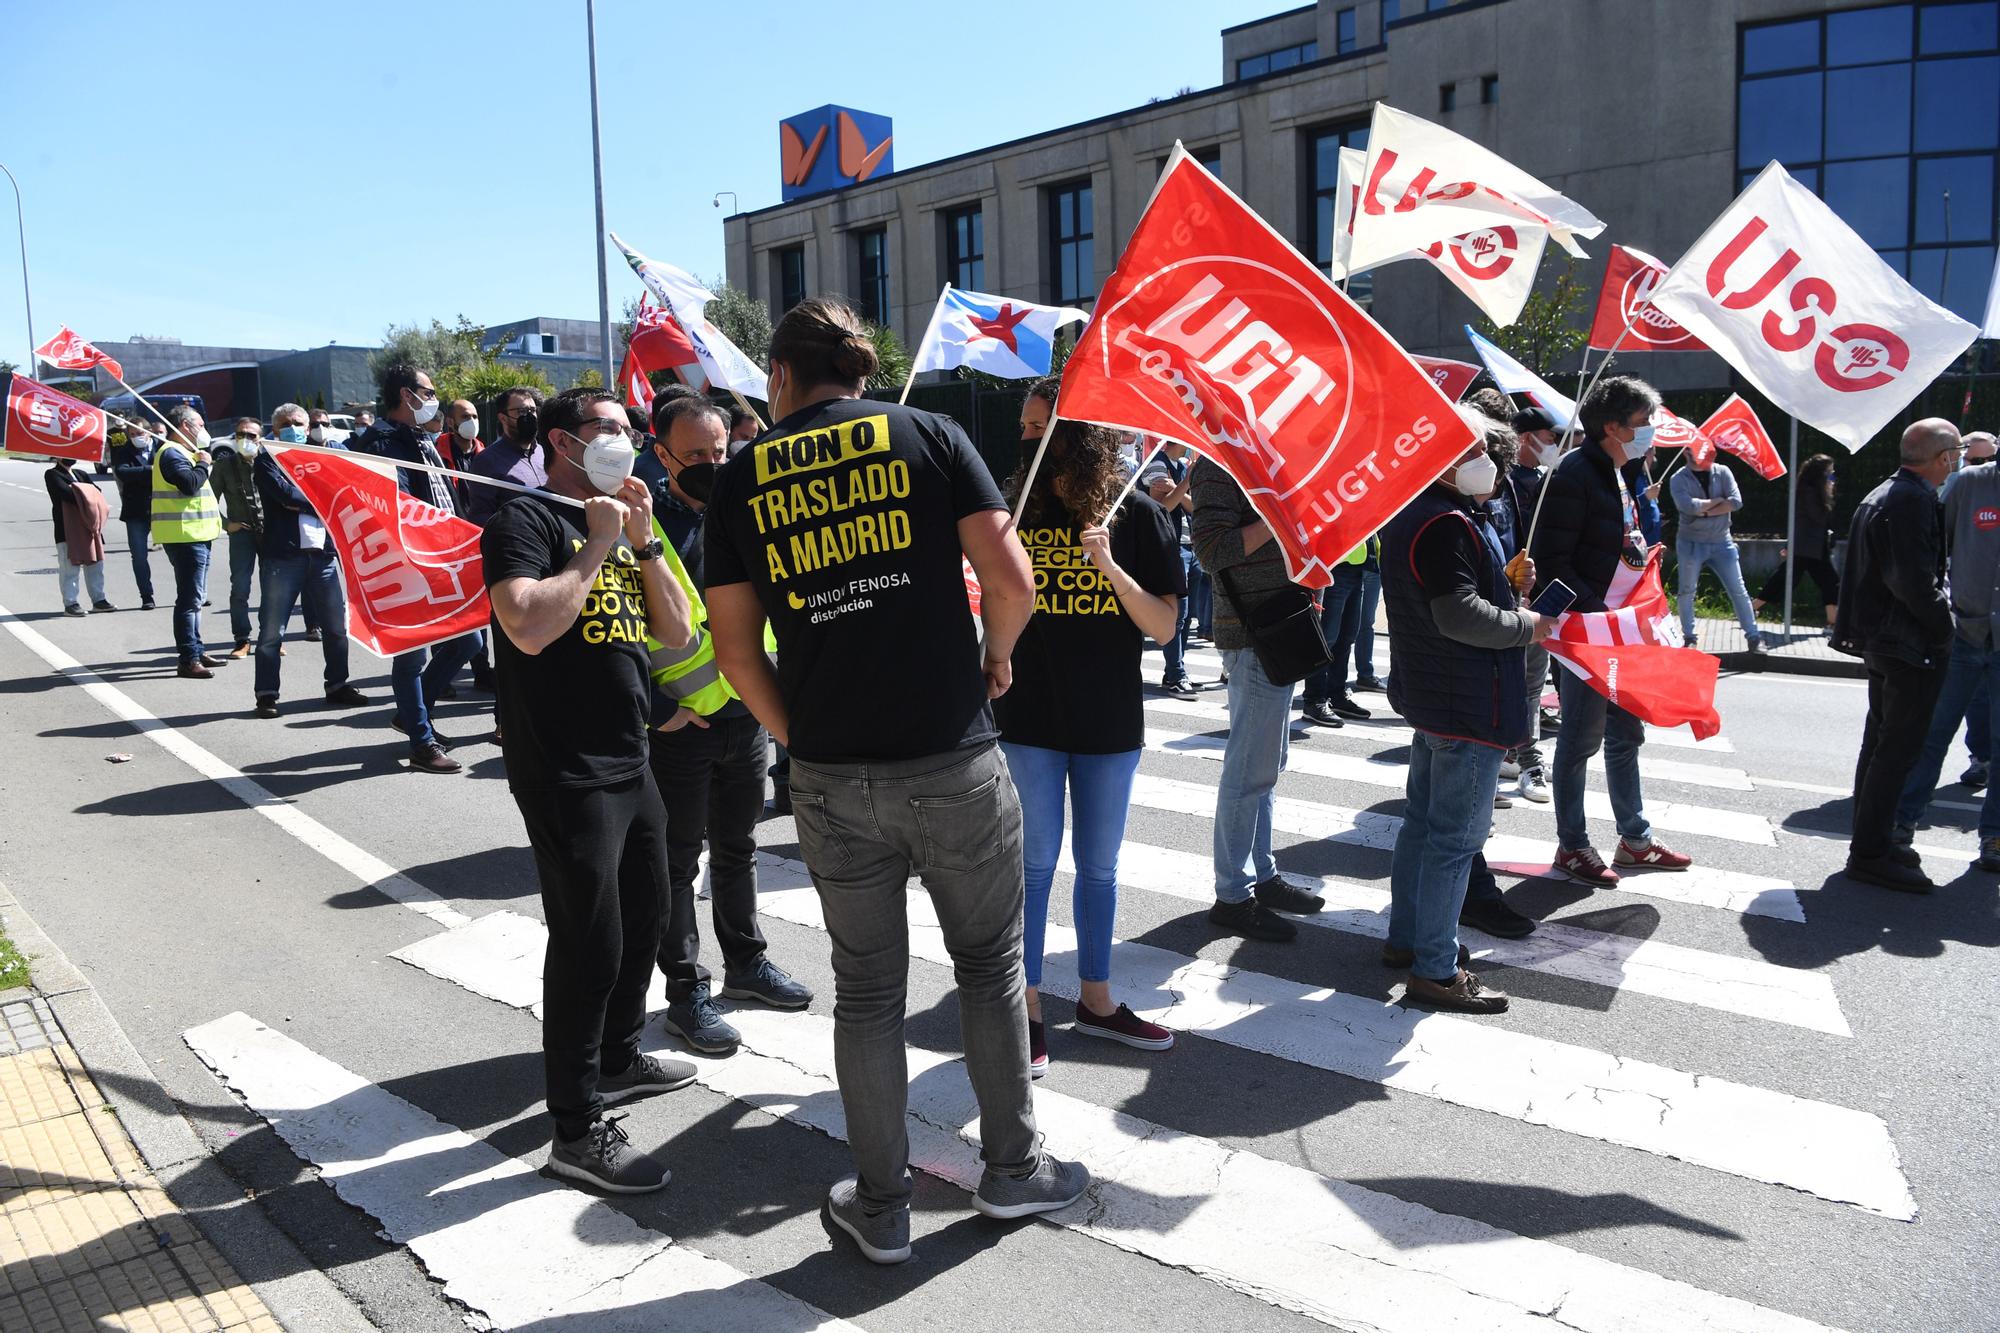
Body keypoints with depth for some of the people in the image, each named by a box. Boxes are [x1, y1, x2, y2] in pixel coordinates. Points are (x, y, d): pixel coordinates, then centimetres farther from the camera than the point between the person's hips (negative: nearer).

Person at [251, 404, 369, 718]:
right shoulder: (268, 460, 3)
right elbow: (284, 493, -13)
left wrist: (300, 502, -10)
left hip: (323, 553, 4)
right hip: (282, 555, -4)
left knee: (336, 624, 10)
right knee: (272, 630, -1)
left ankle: (337, 685, 23)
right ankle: (266, 693, 6)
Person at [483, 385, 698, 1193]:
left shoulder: (619, 525, 16)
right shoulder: (526, 521, -9)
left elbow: (675, 632, 9)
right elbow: (529, 627, -27)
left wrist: (642, 540, -1)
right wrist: (596, 547, -17)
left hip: (630, 762, 9)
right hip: (565, 773, -9)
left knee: (643, 919, 21)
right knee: (589, 946, -5)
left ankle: (618, 1058, 42)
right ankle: (577, 1132, 8)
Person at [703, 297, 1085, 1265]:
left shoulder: (740, 479, 5)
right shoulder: (928, 435, 1)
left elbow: (735, 651, 2)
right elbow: (1011, 580, -8)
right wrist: (996, 655, 11)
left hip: (831, 780, 1)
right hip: (953, 761, -1)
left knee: (866, 991, 14)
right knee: (989, 966, 17)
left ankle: (881, 1206, 28)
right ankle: (1012, 1169, 31)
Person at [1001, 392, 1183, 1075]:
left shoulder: (1139, 516, -4)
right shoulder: (1019, 509, -1)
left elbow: (1164, 628, -9)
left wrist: (1111, 566, -22)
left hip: (1110, 725, 1)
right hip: (1030, 719, 0)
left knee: (1098, 866, 13)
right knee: (1036, 863, 5)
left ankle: (1096, 1000, 30)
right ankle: (1028, 1009, 18)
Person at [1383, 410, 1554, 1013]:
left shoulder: (1410, 513, 13)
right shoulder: (1448, 524, -21)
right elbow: (1460, 615, -27)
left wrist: (1506, 580, 8)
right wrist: (1527, 624, -13)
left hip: (1428, 694, 11)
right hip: (1469, 704, -11)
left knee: (1422, 820, 19)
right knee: (1456, 834, -4)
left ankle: (1406, 937, 31)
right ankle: (1436, 969, 4)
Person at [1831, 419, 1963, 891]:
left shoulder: (1884, 494, 13)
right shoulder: (1913, 500, -19)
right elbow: (1914, 580, -25)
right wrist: (1943, 625, -13)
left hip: (1882, 639, 10)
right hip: (1913, 645, -10)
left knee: (1881, 743, 17)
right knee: (1897, 750, -5)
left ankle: (1872, 840, 27)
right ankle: (1871, 853, 0)